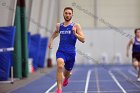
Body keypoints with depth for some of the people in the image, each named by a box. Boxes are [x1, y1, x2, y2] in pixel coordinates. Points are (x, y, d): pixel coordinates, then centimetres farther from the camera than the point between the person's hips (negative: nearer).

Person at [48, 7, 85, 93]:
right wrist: (51, 40, 17)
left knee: (67, 73, 16)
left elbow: (83, 40, -7)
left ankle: (66, 78, 56)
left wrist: (75, 34, -22)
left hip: (71, 53, 0)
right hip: (61, 51, 0)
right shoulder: (59, 25, 7)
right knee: (60, 66, -30)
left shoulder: (76, 26, -3)